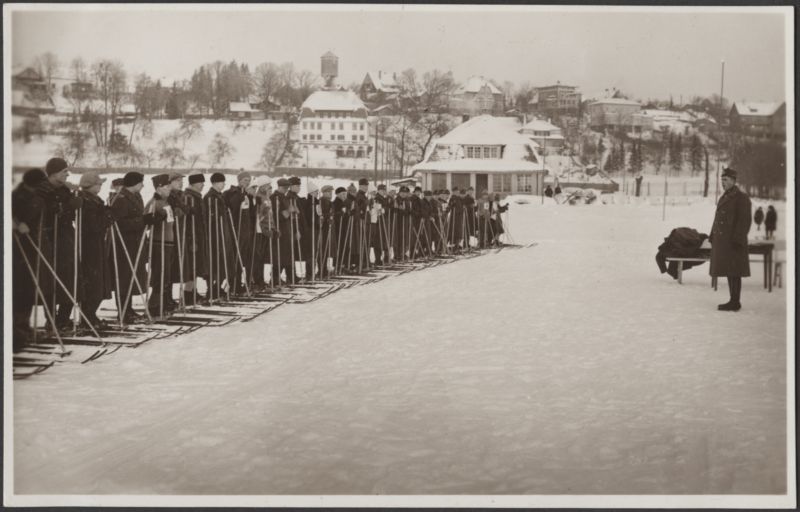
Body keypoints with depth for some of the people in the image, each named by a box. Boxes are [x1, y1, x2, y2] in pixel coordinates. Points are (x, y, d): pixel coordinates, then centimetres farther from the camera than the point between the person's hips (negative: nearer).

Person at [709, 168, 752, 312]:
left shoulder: (741, 198, -9)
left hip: (733, 242, -9)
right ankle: (733, 301, 16)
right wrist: (713, 237, 16)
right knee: (729, 272, 11)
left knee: (734, 273, -7)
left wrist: (737, 240, -20)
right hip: (723, 242, 9)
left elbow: (745, 220, -14)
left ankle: (735, 303, -4)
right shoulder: (725, 197, 18)